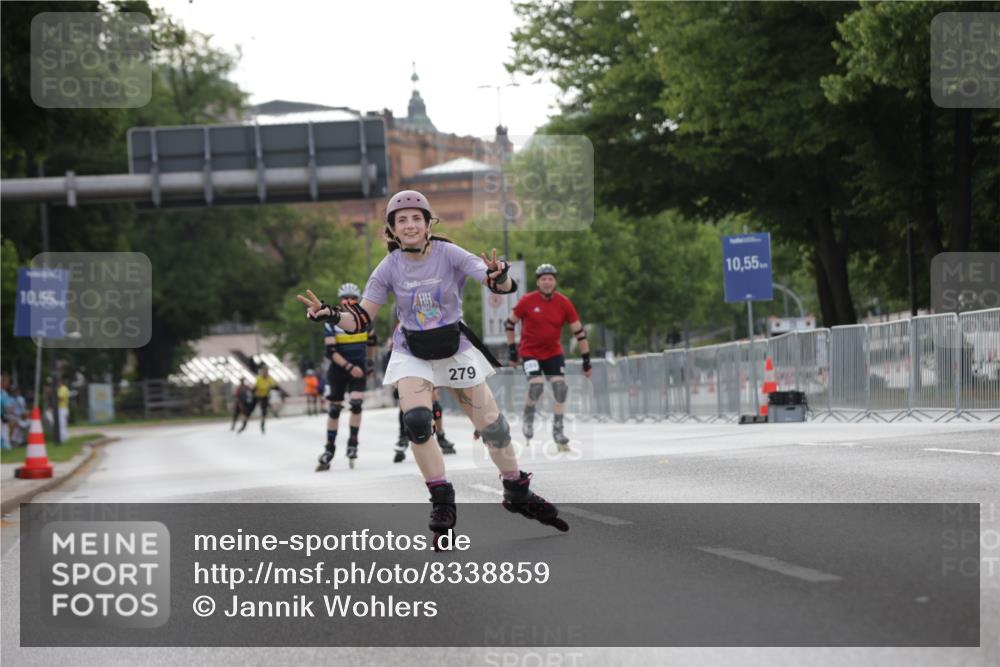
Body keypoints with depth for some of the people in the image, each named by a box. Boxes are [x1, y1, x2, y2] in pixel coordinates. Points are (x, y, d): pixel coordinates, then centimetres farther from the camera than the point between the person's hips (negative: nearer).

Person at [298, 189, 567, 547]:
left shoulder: (448, 254, -16)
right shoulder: (389, 268, -10)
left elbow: (502, 285, -27)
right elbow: (362, 318, -7)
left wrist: (499, 277, -51)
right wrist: (331, 314, -26)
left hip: (456, 350, 0)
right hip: (412, 355, 0)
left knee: (491, 423, 2)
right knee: (416, 421, -22)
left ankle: (518, 493, 24)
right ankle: (442, 502, -8)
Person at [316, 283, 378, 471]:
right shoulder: (332, 322, -11)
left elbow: (372, 341, 17)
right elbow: (331, 352, -16)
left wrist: (370, 362, 20)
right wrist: (350, 367, -23)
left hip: (359, 367, 1)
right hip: (338, 369, -1)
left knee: (356, 403, -17)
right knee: (334, 408, 4)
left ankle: (353, 442, -3)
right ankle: (329, 450, 13)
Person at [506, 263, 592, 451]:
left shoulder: (564, 303, -6)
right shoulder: (527, 301, -11)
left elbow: (579, 331, -1)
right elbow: (510, 323, 2)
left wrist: (586, 360, -2)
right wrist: (511, 350, 1)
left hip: (553, 353, 3)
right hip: (530, 352, -3)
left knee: (560, 387, -11)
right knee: (537, 384, -23)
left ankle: (558, 430, 3)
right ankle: (528, 419, 5)